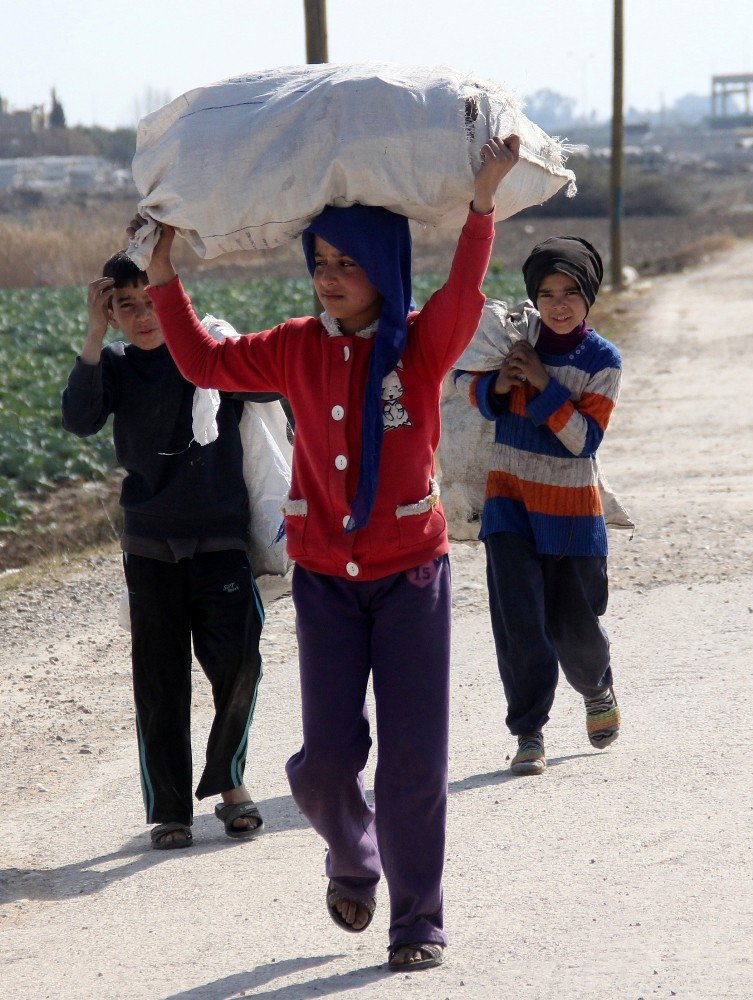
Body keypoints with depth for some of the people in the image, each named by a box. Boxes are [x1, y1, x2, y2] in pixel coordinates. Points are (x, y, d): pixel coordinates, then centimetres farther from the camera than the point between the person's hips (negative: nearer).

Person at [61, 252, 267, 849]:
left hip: (221, 537, -2)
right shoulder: (115, 366, 5)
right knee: (159, 681, 4)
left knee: (236, 664, -12)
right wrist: (95, 337, -19)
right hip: (150, 545, 2)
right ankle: (170, 808, 13)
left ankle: (228, 781, 11)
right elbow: (80, 420, -15)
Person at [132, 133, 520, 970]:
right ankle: (352, 861, 32)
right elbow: (205, 363, 9)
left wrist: (482, 202, -39)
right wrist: (163, 275, 4)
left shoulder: (421, 345, -7)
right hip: (326, 577, 2)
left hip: (412, 572, -2)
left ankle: (418, 923, 13)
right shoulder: (298, 350, 3)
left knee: (414, 761, -2)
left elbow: (463, 294, -27)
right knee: (326, 759, -1)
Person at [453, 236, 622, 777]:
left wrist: (544, 383, -23)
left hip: (572, 508, -1)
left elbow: (585, 439, -14)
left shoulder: (603, 360, -8)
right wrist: (496, 386, -11)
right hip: (510, 499, 1)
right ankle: (530, 733, 0)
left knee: (575, 624, 8)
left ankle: (597, 689, 41)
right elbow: (464, 377, 11)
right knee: (519, 621, -10)